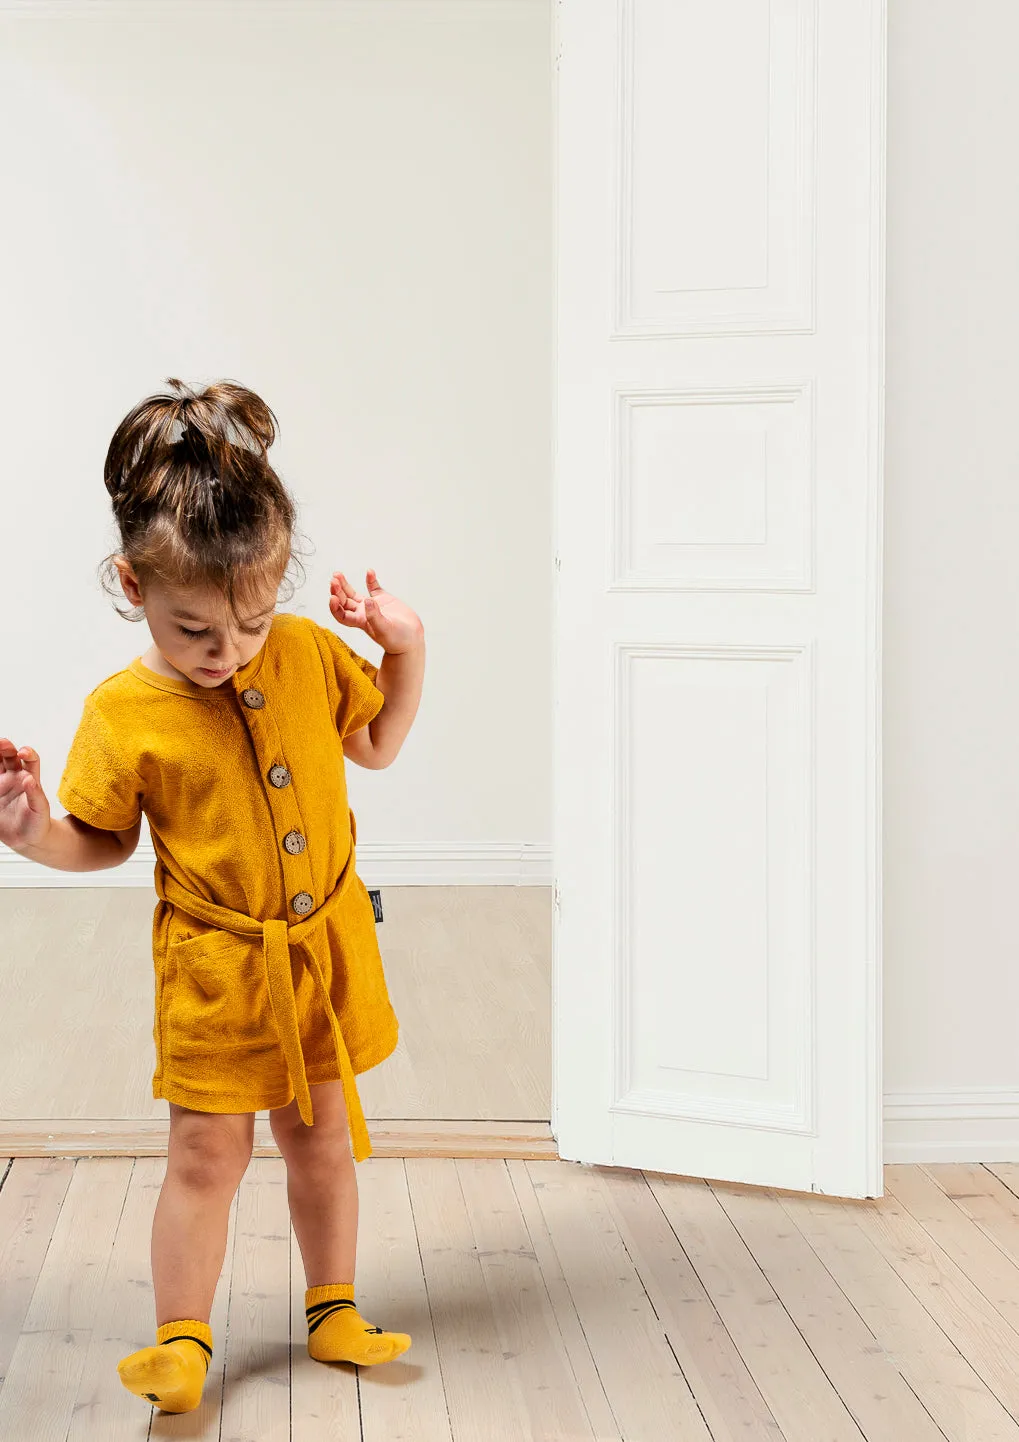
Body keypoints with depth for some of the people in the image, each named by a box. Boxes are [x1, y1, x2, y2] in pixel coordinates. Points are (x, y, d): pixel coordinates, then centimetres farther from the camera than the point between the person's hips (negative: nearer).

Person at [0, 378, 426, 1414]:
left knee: (322, 1139, 15)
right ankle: (181, 1341, 15)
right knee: (206, 1153, 1)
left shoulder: (309, 655, -5)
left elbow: (377, 743, 11)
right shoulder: (123, 712, -14)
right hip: (213, 968, -3)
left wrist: (405, 646, -3)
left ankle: (332, 1311, 32)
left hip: (323, 949, 3)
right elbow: (102, 842, -3)